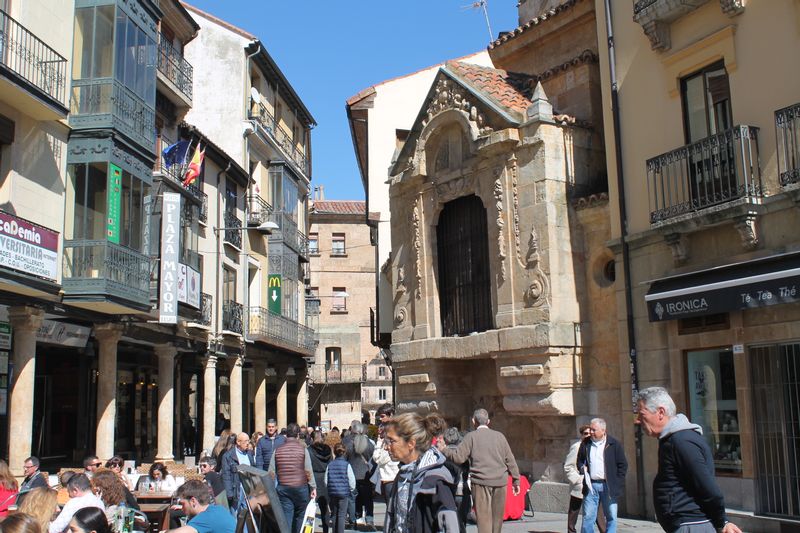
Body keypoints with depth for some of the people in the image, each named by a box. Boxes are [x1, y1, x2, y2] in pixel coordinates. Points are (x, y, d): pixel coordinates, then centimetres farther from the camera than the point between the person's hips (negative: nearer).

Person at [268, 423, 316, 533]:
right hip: (300, 487, -2)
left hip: (283, 488, 2)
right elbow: (308, 471, -7)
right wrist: (313, 487, 1)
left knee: (285, 517, 3)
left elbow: (271, 472, 2)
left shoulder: (278, 450, 2)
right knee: (300, 517, 11)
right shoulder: (303, 449, -5)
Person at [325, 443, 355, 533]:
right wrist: (350, 490, 11)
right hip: (343, 493, -3)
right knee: (341, 515, 2)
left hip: (332, 493, 3)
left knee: (334, 515, 15)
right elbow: (352, 482, -8)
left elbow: (326, 481, 0)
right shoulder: (347, 465, -9)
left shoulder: (330, 465, -2)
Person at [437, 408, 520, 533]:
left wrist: (444, 450, 7)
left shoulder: (471, 436, -1)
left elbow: (459, 457, -7)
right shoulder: (499, 436, 10)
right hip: (500, 481, 4)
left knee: (484, 516, -3)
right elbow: (510, 460, 11)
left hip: (481, 482, -4)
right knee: (497, 516, 14)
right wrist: (516, 480, 16)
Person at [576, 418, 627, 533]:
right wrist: (582, 468, -2)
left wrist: (617, 483, -5)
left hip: (609, 487, -2)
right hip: (591, 485, 2)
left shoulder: (614, 444, -1)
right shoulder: (585, 443, 8)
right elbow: (579, 460, 20)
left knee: (611, 517, 3)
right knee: (588, 517, 2)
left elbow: (623, 465, 1)